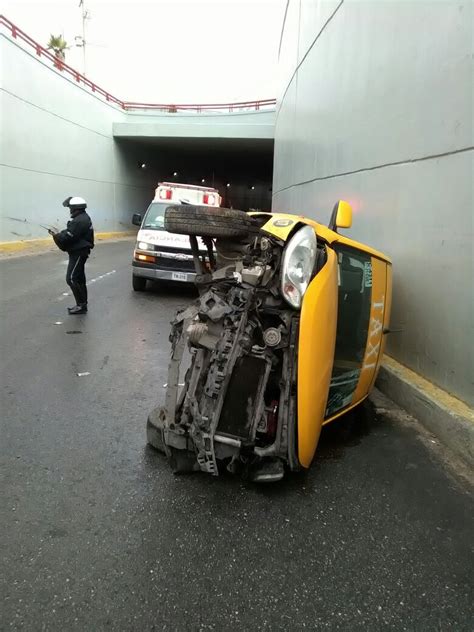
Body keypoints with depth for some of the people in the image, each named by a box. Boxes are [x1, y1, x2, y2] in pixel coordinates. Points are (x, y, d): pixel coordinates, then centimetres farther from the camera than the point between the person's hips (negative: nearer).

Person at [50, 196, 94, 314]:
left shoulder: (79, 221, -21)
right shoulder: (83, 218, 13)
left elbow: (68, 237, -22)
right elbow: (70, 233, 16)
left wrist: (56, 236, -6)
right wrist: (60, 234, 4)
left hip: (78, 253, -11)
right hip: (80, 252, 11)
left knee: (72, 279, -10)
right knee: (79, 279, 14)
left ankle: (81, 304, -8)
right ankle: (82, 304, 21)